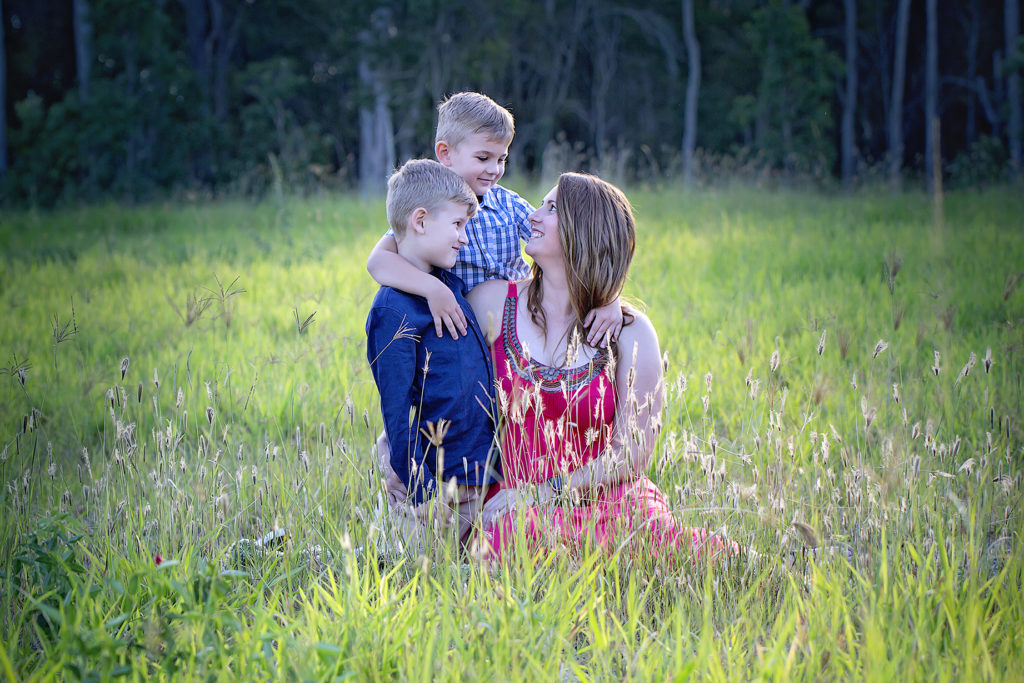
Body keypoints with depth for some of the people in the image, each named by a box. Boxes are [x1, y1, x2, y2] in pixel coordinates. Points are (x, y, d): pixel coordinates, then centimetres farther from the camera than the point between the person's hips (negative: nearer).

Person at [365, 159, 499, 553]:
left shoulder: (450, 285, 11)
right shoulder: (394, 311, -16)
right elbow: (397, 410, -18)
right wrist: (424, 495, -19)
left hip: (478, 475, 8)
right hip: (435, 484, -8)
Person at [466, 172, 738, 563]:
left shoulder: (630, 333, 1)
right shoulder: (494, 302, 4)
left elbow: (632, 456, -3)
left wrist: (538, 493, -11)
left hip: (610, 508, 0)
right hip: (522, 516, 0)